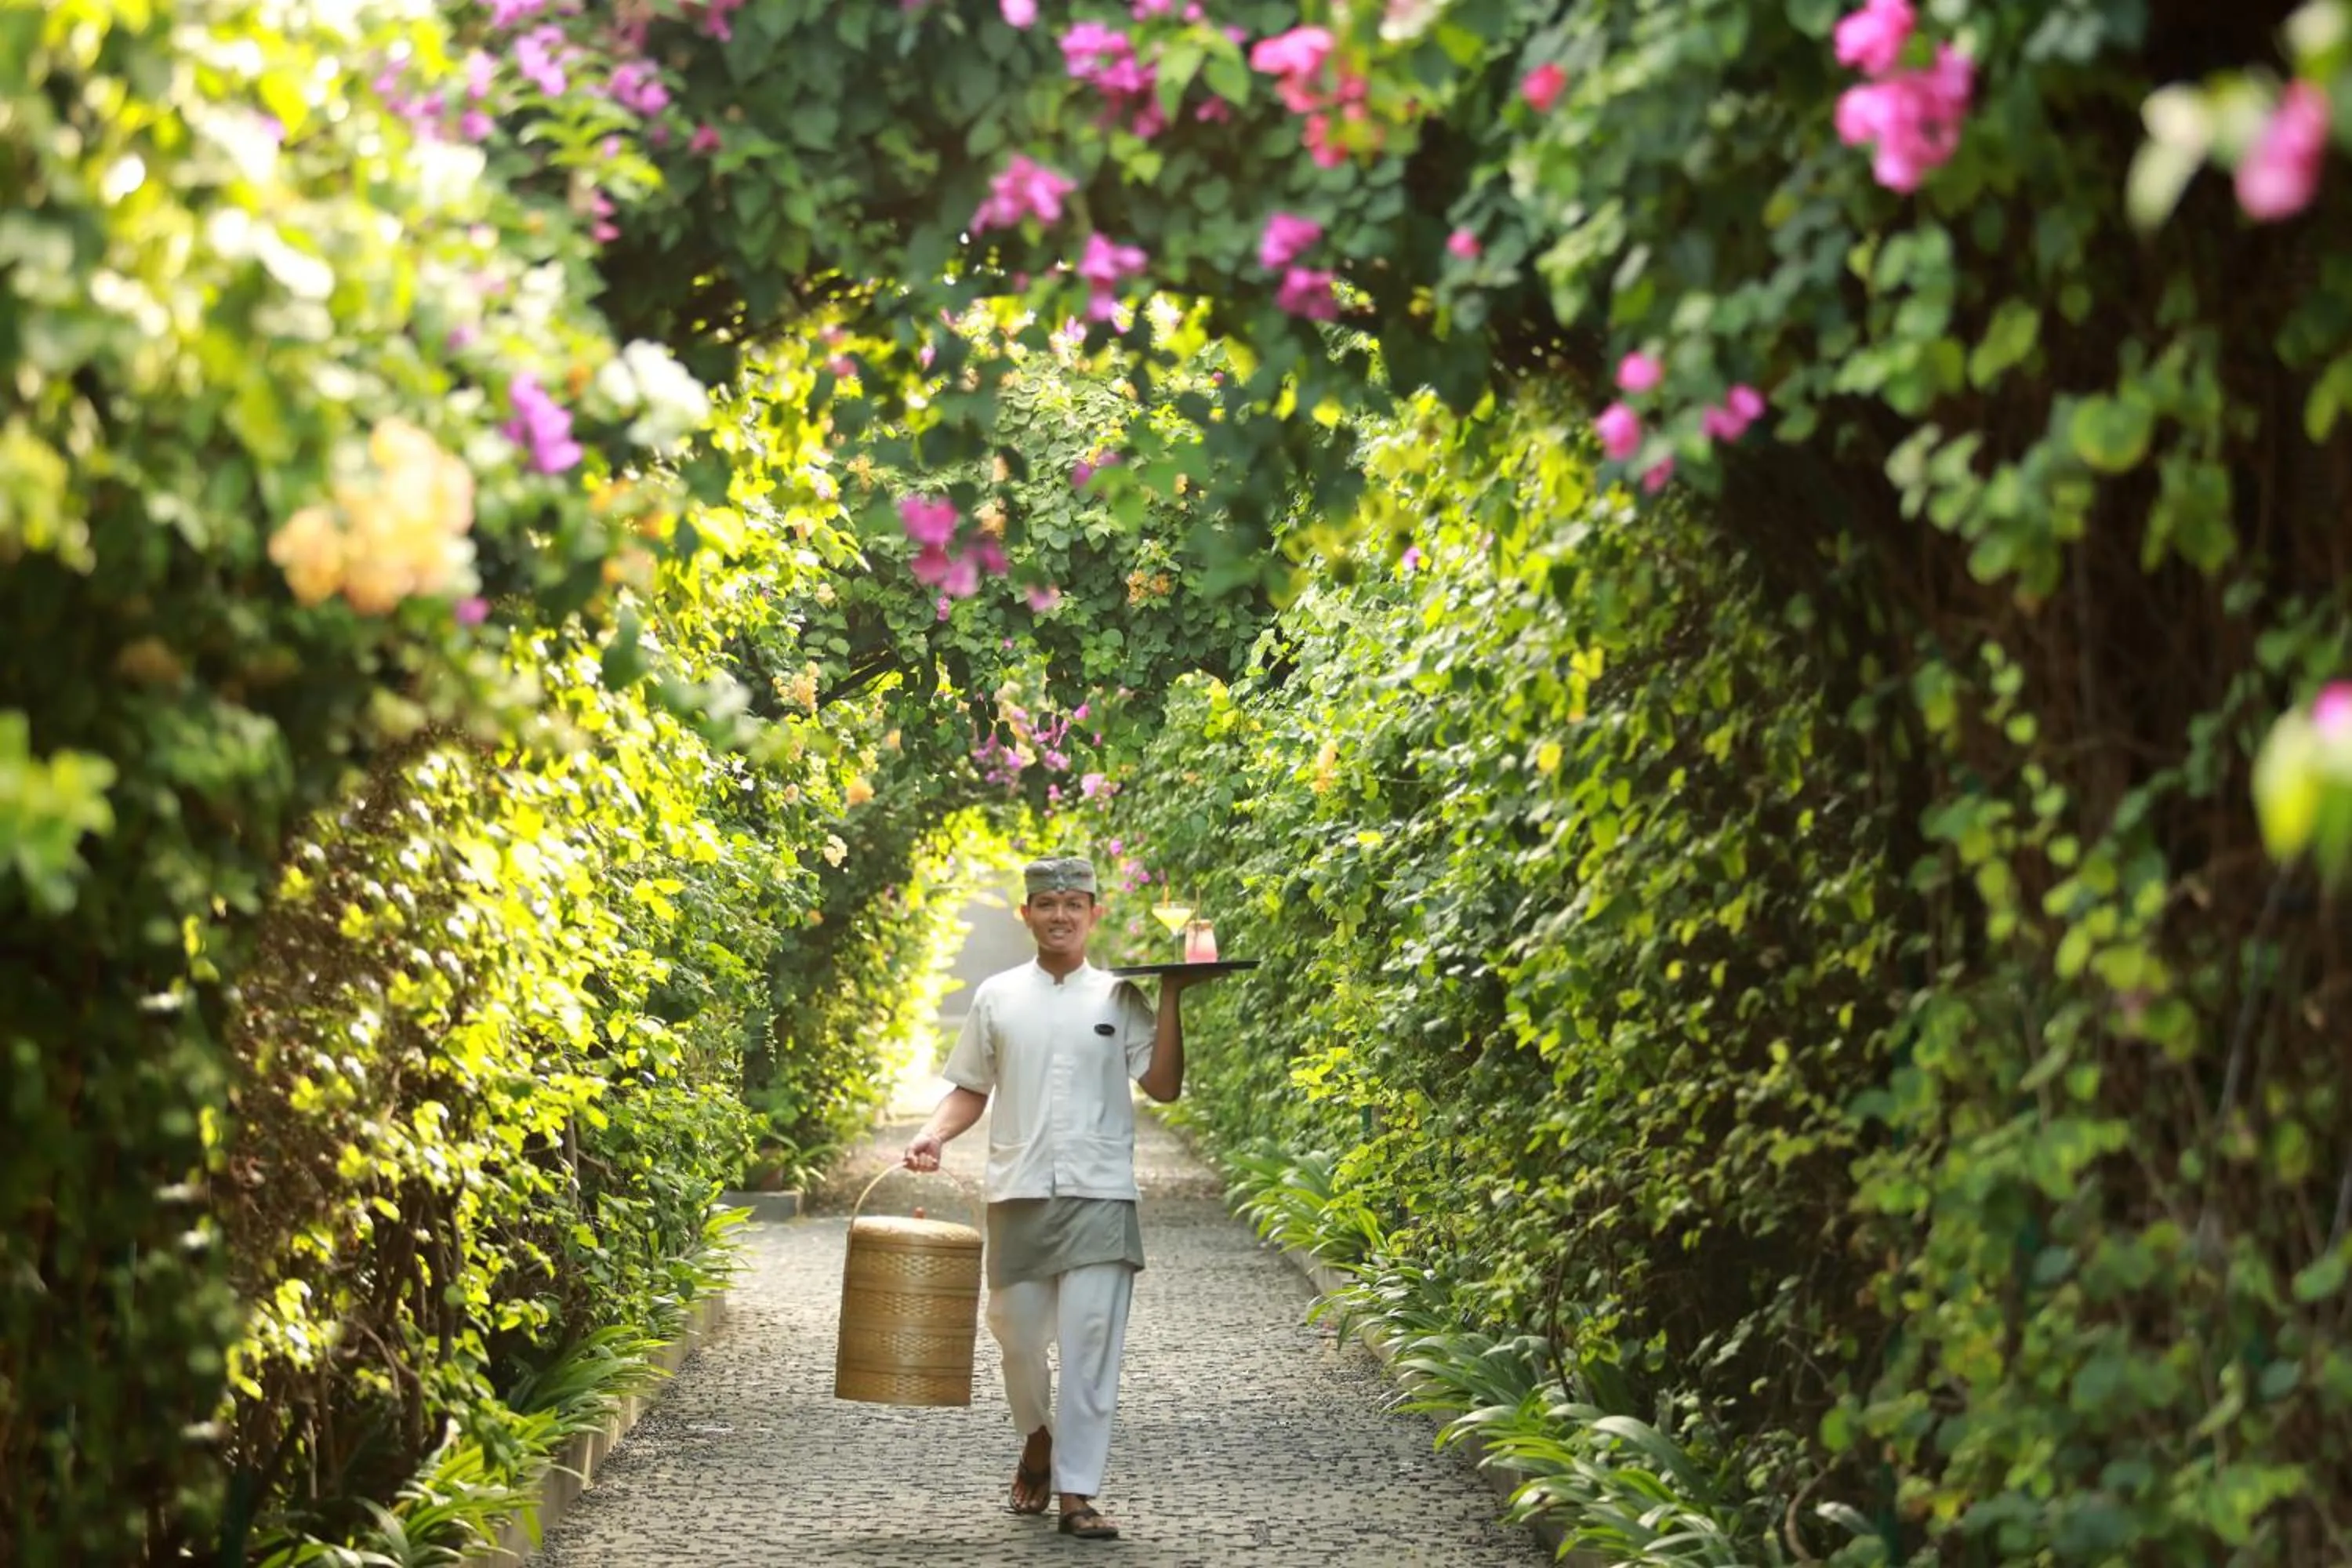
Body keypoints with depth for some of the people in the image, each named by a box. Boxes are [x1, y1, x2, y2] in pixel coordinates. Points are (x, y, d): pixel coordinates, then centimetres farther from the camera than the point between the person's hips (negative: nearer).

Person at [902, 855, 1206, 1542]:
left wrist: (1171, 998, -8)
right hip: (1019, 1193, 2)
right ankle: (1038, 1438, 36)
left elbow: (1163, 1085, -2)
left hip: (1099, 1195, -2)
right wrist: (933, 1134, -5)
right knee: (1017, 1332, 7)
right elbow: (970, 1090, 13)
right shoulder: (997, 997, 9)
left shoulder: (1118, 997, 5)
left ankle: (1077, 1493, -4)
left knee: (1091, 1342, -8)